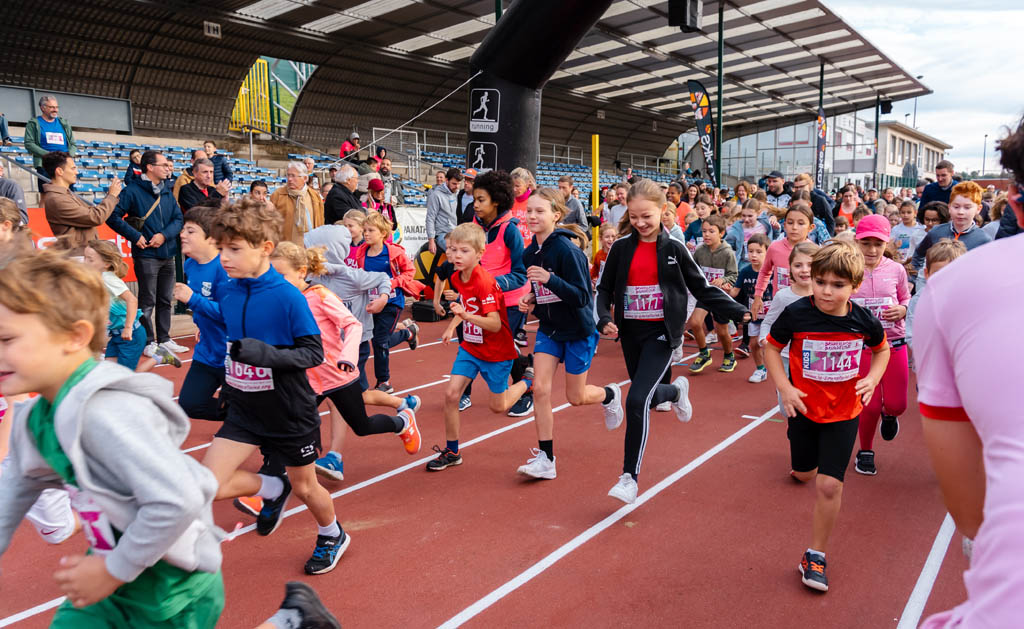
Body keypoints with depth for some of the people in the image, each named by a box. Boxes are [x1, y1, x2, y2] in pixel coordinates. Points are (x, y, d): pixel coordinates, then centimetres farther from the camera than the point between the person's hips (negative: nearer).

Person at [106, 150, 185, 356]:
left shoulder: (167, 191, 11)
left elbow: (178, 218, 8)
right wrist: (135, 236, -16)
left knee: (165, 300, 13)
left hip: (168, 254, 6)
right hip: (146, 255, -6)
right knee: (147, 301, 1)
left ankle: (164, 339, 24)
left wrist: (164, 235, -9)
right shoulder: (133, 190, -7)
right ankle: (149, 342, 10)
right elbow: (113, 217, -12)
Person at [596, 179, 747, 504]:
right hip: (630, 333, 4)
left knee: (637, 400, -17)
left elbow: (703, 289, 3)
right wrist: (605, 319, -13)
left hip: (661, 333, -3)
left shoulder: (673, 249, -3)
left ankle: (629, 476, -6)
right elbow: (604, 289, 6)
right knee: (648, 397, 16)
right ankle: (676, 391, 53)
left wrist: (740, 312, -4)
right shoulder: (621, 248, 1)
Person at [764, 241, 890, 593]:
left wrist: (872, 379, -8)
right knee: (804, 474, 18)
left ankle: (816, 555, 11)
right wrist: (784, 387, -15)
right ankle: (801, 464, 59)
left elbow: (882, 349, 9)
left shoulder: (863, 321, -12)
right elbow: (772, 347, -3)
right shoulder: (796, 314, -18)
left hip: (843, 413, 0)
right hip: (804, 408, 1)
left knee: (829, 484, -7)